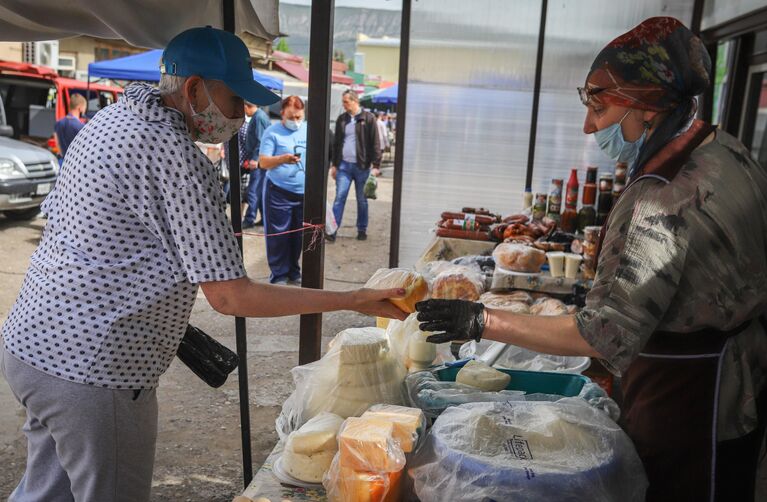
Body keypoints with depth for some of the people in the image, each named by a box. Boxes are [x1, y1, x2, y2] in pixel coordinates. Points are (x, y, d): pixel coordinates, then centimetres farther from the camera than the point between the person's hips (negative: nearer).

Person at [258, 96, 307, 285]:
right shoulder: (272, 132, -5)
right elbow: (263, 162, -9)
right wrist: (283, 159, -27)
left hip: (304, 192, 4)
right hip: (278, 192, -4)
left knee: (298, 235, 11)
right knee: (278, 235, 0)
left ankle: (293, 271, 25)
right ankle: (279, 274, 10)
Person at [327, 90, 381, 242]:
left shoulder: (368, 118, -3)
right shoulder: (341, 119, 10)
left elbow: (375, 143, -5)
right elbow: (336, 143, 15)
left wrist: (376, 164, -10)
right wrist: (334, 164, 12)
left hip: (361, 166, -3)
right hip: (344, 165, 3)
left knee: (362, 200, 8)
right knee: (339, 197, -3)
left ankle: (362, 230, 20)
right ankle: (332, 230, -5)